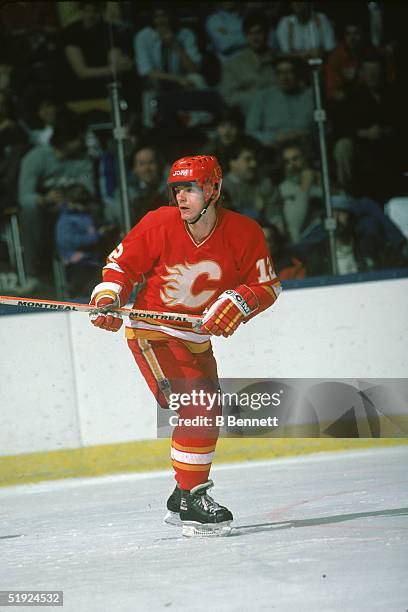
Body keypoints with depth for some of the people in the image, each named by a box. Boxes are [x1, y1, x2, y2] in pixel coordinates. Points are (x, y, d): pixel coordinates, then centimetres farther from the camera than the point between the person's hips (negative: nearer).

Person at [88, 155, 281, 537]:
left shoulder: (244, 233, -12)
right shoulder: (158, 225, -17)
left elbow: (267, 285, -5)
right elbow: (121, 264, -3)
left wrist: (238, 301, -23)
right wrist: (107, 300, -18)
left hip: (197, 340, 5)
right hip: (152, 333, -5)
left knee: (206, 416, 14)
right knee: (196, 409, -20)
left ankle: (182, 500, 32)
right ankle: (193, 502, -14)